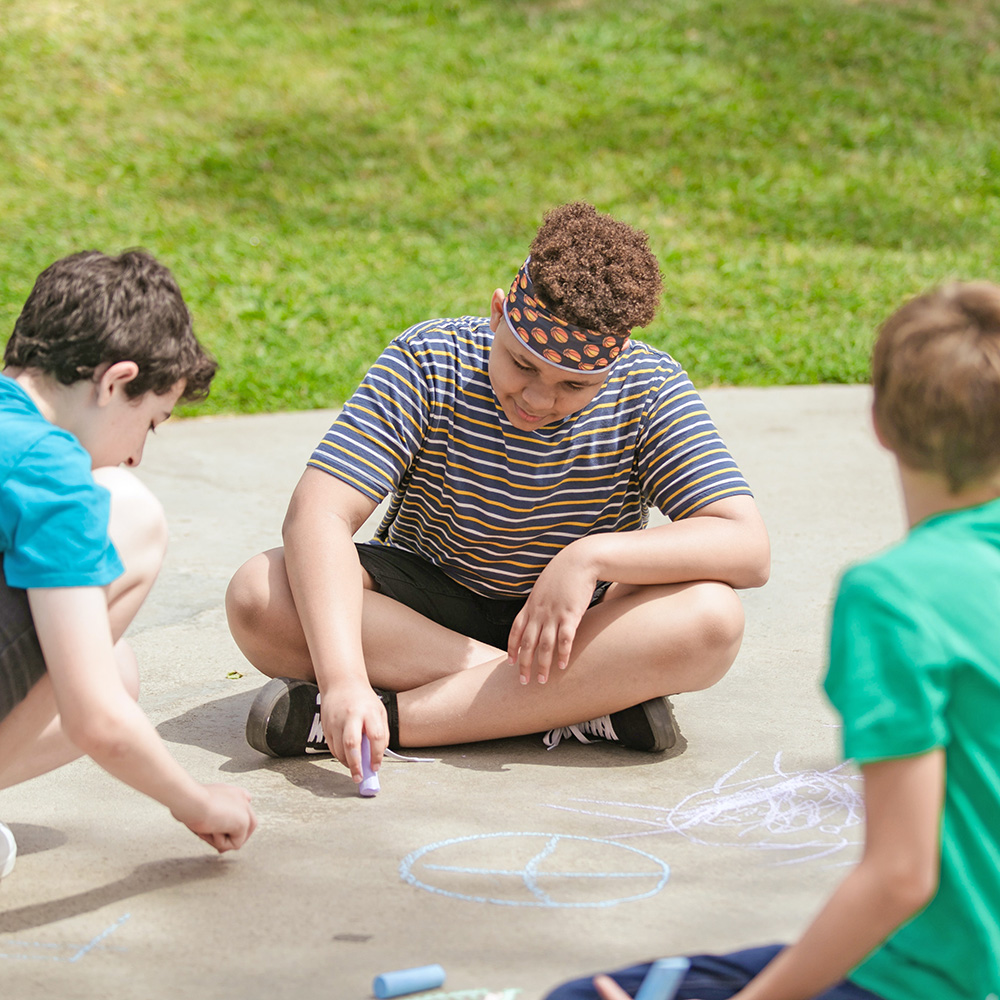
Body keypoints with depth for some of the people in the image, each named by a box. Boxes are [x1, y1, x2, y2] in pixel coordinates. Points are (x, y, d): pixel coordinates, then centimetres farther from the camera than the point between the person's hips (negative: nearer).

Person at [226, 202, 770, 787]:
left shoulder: (650, 392, -17)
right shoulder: (429, 361, -19)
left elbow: (749, 548, -23)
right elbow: (319, 515, -28)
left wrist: (593, 556, -35)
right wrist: (342, 678, -42)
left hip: (579, 625, 0)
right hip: (423, 599, 1)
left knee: (710, 618, -32)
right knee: (259, 598, -29)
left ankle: (394, 714, -32)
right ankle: (590, 699, -29)